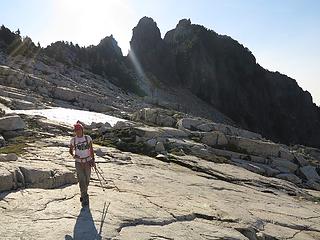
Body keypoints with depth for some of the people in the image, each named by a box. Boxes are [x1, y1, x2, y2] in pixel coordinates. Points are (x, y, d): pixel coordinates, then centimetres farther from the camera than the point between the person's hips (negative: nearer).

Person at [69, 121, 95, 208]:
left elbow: (91, 149, 1)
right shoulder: (73, 140, -5)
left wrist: (93, 160, -4)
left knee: (87, 180, 12)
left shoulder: (88, 138, -5)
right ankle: (84, 199, 6)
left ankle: (83, 194, 38)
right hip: (78, 163, -1)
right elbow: (70, 150, 10)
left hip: (88, 162, 1)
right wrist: (73, 155, -11)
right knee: (81, 181, -7)